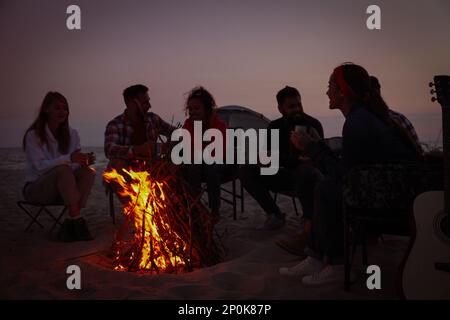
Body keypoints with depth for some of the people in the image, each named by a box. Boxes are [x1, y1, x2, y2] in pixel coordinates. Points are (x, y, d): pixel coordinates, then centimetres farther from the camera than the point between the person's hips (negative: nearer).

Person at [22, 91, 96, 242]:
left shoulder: (71, 134, 6)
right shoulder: (33, 135, -9)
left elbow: (76, 163, 3)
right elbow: (40, 166, -21)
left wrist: (84, 161, -22)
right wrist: (68, 159, -37)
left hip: (63, 188, 5)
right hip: (35, 188, -5)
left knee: (89, 172, -24)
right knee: (63, 170, -34)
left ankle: (69, 225, -29)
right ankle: (77, 220, -35)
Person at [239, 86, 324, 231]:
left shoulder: (313, 124, -8)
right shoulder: (275, 127, 5)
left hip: (308, 172, -4)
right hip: (289, 174, 5)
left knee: (305, 171, -42)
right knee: (245, 171, -11)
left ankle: (309, 221, -21)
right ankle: (275, 215, -3)